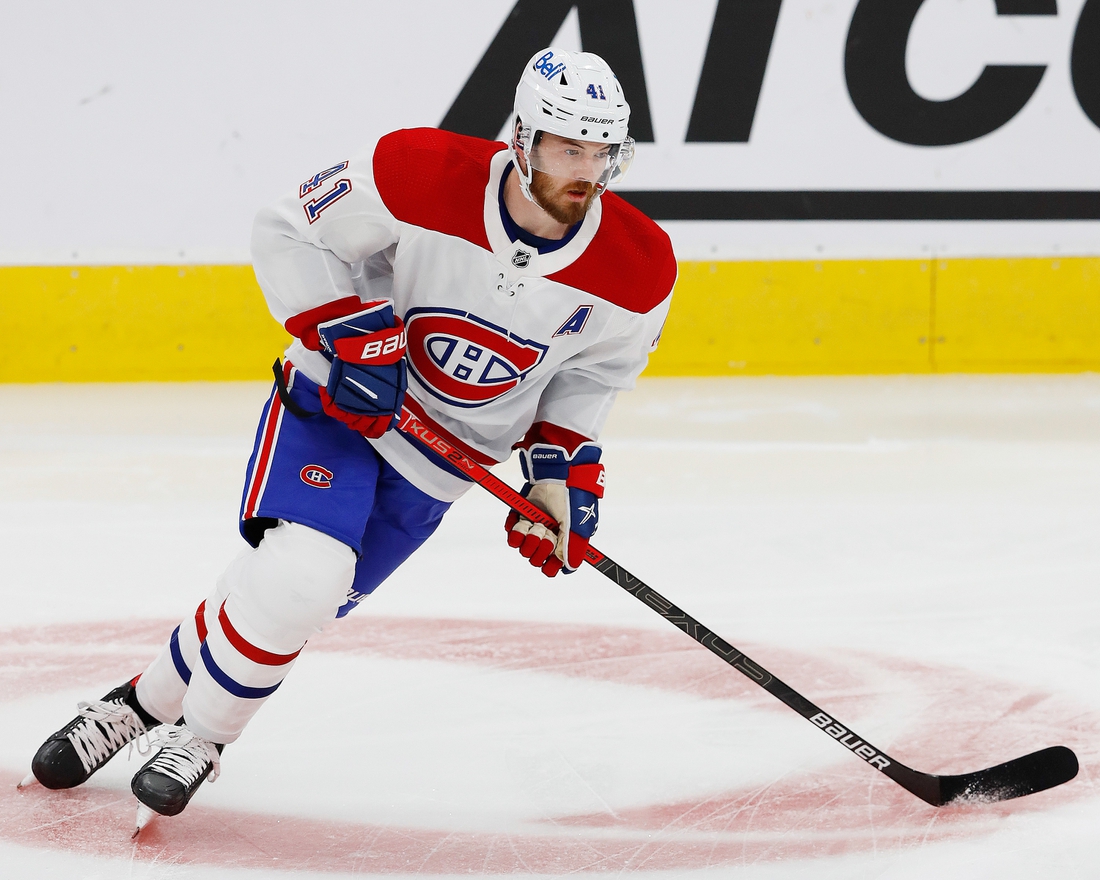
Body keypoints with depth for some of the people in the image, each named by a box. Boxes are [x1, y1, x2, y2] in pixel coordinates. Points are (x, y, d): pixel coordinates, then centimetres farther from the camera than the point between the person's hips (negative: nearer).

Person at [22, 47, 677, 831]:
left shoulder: (638, 266, -16)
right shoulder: (422, 175, -26)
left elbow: (595, 370, 5)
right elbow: (287, 233, -13)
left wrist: (561, 466, -5)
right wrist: (349, 333, -23)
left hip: (442, 457, 3)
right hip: (339, 395, -3)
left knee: (300, 602, 1)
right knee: (297, 572, -23)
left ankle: (154, 703, 24)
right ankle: (197, 731, 2)